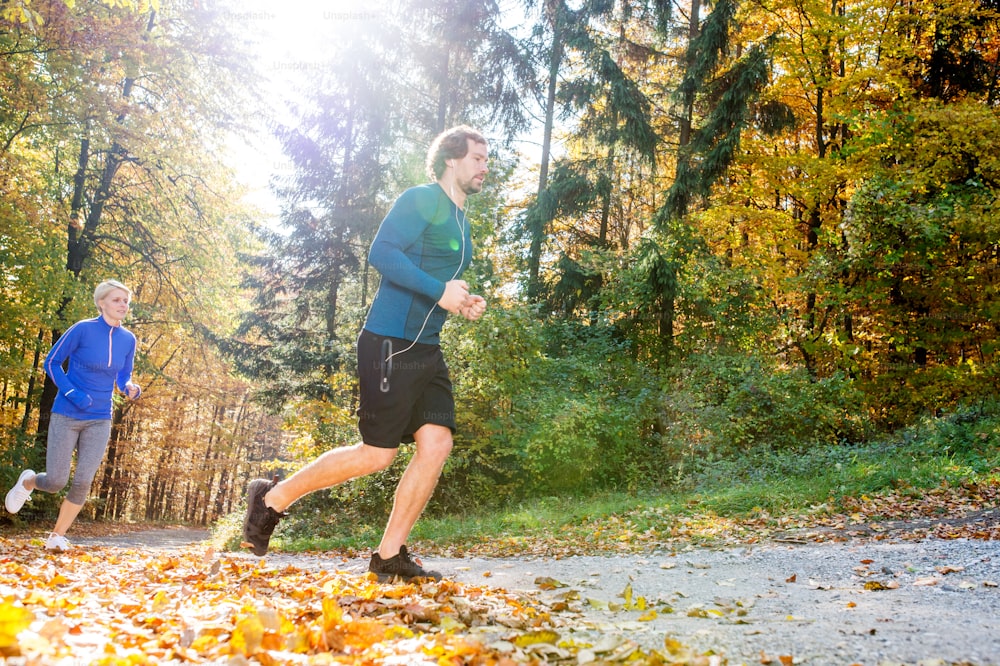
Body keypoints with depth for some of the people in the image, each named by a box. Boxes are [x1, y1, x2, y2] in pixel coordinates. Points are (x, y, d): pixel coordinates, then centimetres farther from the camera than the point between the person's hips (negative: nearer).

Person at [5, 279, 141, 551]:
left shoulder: (128, 339, 2)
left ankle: (57, 536, 12)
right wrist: (72, 393, -17)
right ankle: (27, 482, 33)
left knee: (83, 482, -5)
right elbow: (51, 363, -4)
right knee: (56, 482, -3)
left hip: (99, 421, 3)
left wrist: (131, 389, -9)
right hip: (66, 416, -3)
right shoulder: (83, 329, -11)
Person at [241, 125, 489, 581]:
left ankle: (390, 555, 4)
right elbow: (382, 252, -20)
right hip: (390, 342, -9)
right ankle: (273, 499, 11)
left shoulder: (460, 222, 21)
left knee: (436, 443, -4)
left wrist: (464, 304, 11)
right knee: (377, 453, -6)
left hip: (426, 350, 9)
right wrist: (439, 291, -20)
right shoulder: (422, 200, -7)